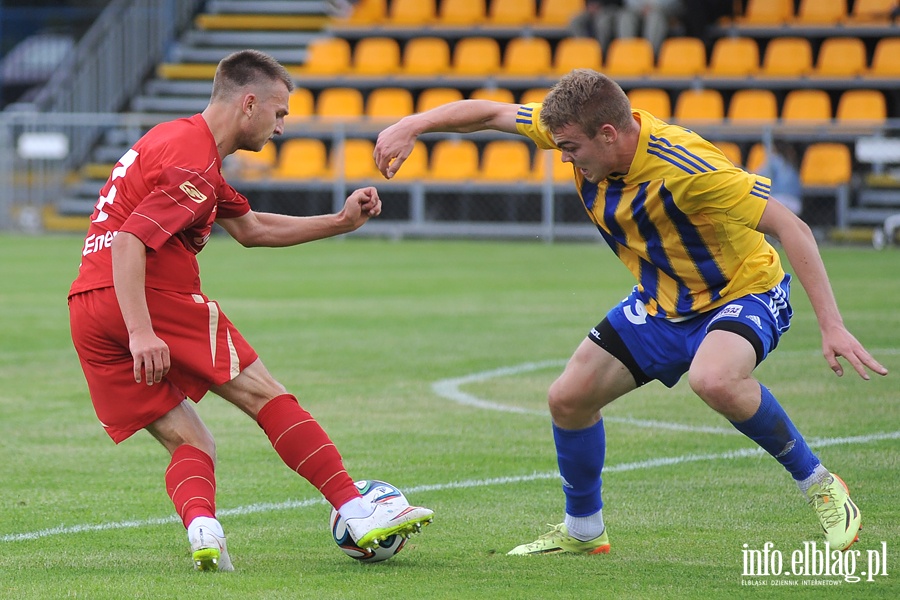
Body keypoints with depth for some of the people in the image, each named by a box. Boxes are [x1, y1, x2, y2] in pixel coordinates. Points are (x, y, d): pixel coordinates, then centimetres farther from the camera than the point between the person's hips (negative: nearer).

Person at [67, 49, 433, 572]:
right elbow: (128, 242, -22)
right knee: (266, 395, -1)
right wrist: (141, 333, -29)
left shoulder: (181, 140, 23)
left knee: (191, 445, 7)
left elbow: (250, 228, 31)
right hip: (151, 300, -9)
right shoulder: (195, 164, -10)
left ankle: (200, 524, -22)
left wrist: (340, 223, 25)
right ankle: (358, 514, -4)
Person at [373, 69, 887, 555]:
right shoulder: (583, 129, -16)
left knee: (713, 380, -38)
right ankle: (584, 530, 28)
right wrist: (412, 126, -16)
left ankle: (819, 484, -16)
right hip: (662, 301, 7)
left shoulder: (684, 165, -35)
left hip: (744, 291, -7)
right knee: (569, 398, 4)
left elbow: (792, 228, -32)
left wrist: (831, 324, -37)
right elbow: (488, 114, -2)